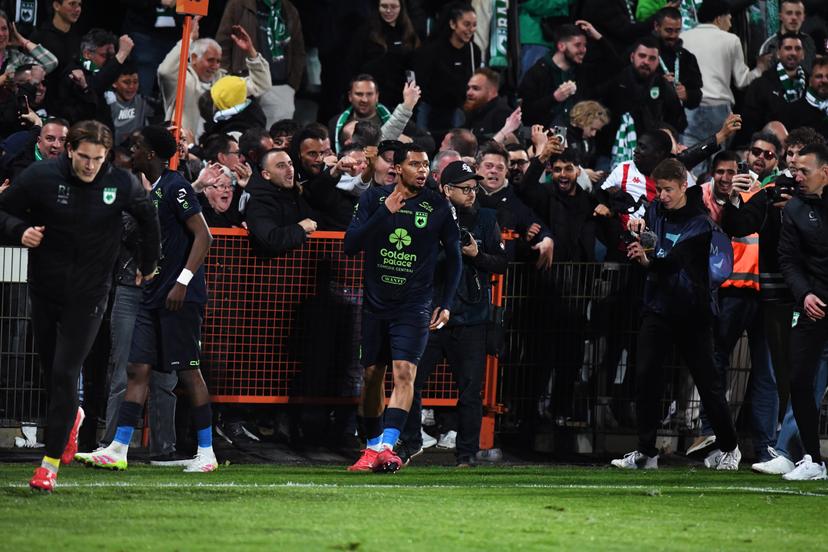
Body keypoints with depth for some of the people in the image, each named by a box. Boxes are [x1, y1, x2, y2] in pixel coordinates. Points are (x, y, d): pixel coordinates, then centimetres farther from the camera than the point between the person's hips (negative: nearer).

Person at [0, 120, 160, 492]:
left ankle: (51, 462, -5)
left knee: (64, 374, -10)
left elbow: (148, 217, 12)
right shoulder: (41, 177, -12)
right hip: (44, 290, 2)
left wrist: (149, 264, 16)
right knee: (50, 371, 12)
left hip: (87, 295, -2)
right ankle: (72, 418, 46)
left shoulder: (121, 184, -8)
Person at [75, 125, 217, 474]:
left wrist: (183, 281, -22)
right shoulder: (151, 192, 16)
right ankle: (117, 450, 2)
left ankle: (206, 452, 3)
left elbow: (203, 235, -17)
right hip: (154, 297, 9)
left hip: (180, 298, -9)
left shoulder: (174, 187, -11)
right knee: (138, 369, 4)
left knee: (188, 371, -4)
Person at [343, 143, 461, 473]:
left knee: (404, 372, -17)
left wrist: (446, 305, 0)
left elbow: (454, 258, 8)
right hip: (376, 303, 2)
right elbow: (350, 245, -8)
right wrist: (385, 212, -18)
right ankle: (372, 447, 16)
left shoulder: (438, 207, -1)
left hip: (415, 306, -2)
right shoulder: (374, 198, 0)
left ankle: (385, 447, -25)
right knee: (373, 375, 6)